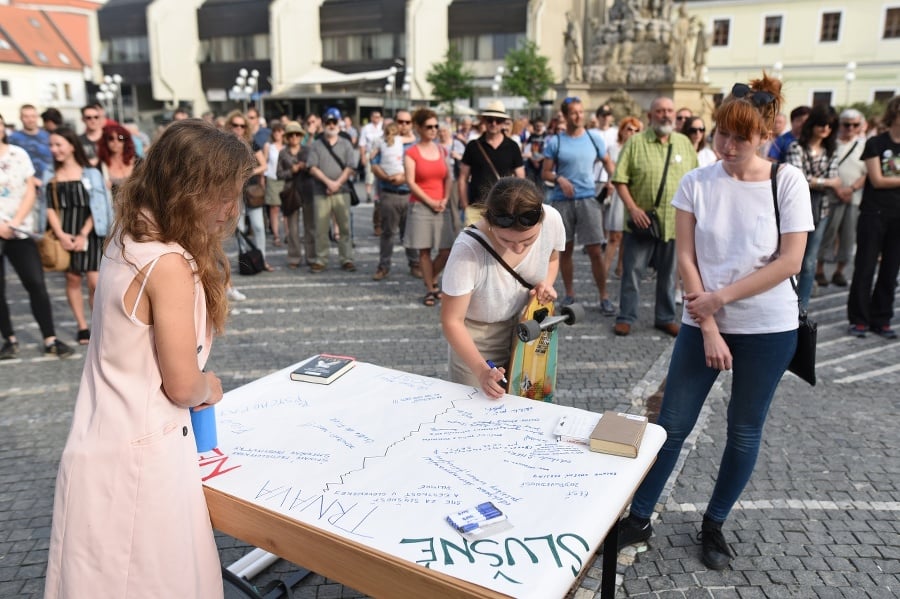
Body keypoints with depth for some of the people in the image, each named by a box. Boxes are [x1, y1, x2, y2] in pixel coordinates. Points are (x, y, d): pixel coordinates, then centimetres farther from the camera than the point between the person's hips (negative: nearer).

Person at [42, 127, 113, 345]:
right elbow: (49, 207, 4)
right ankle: (82, 327, 13)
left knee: (95, 281, -9)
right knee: (72, 278, 5)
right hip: (64, 235, 3)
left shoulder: (91, 173, 0)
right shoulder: (50, 175, 8)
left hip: (89, 234, -3)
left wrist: (83, 235, -10)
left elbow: (96, 208, -2)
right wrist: (60, 234, -10)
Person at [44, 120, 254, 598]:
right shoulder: (168, 264, -25)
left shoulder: (127, 241, 2)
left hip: (107, 445, 9)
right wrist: (209, 388, 0)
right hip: (139, 456, -9)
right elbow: (182, 385, -17)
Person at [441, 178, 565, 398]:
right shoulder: (468, 250, -36)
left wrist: (546, 283, -17)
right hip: (477, 338, -4)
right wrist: (481, 370, -38)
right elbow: (452, 321, -26)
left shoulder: (552, 220, -22)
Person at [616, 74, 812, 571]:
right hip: (702, 323, 1)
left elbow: (789, 262, -11)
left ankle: (714, 525, 31)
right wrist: (708, 326, -13)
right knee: (671, 424, 4)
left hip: (768, 328, 0)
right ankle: (638, 519, 20)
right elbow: (685, 258, -7)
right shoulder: (696, 182, -5)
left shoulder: (788, 182, -7)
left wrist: (720, 297, -15)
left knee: (745, 432, 11)